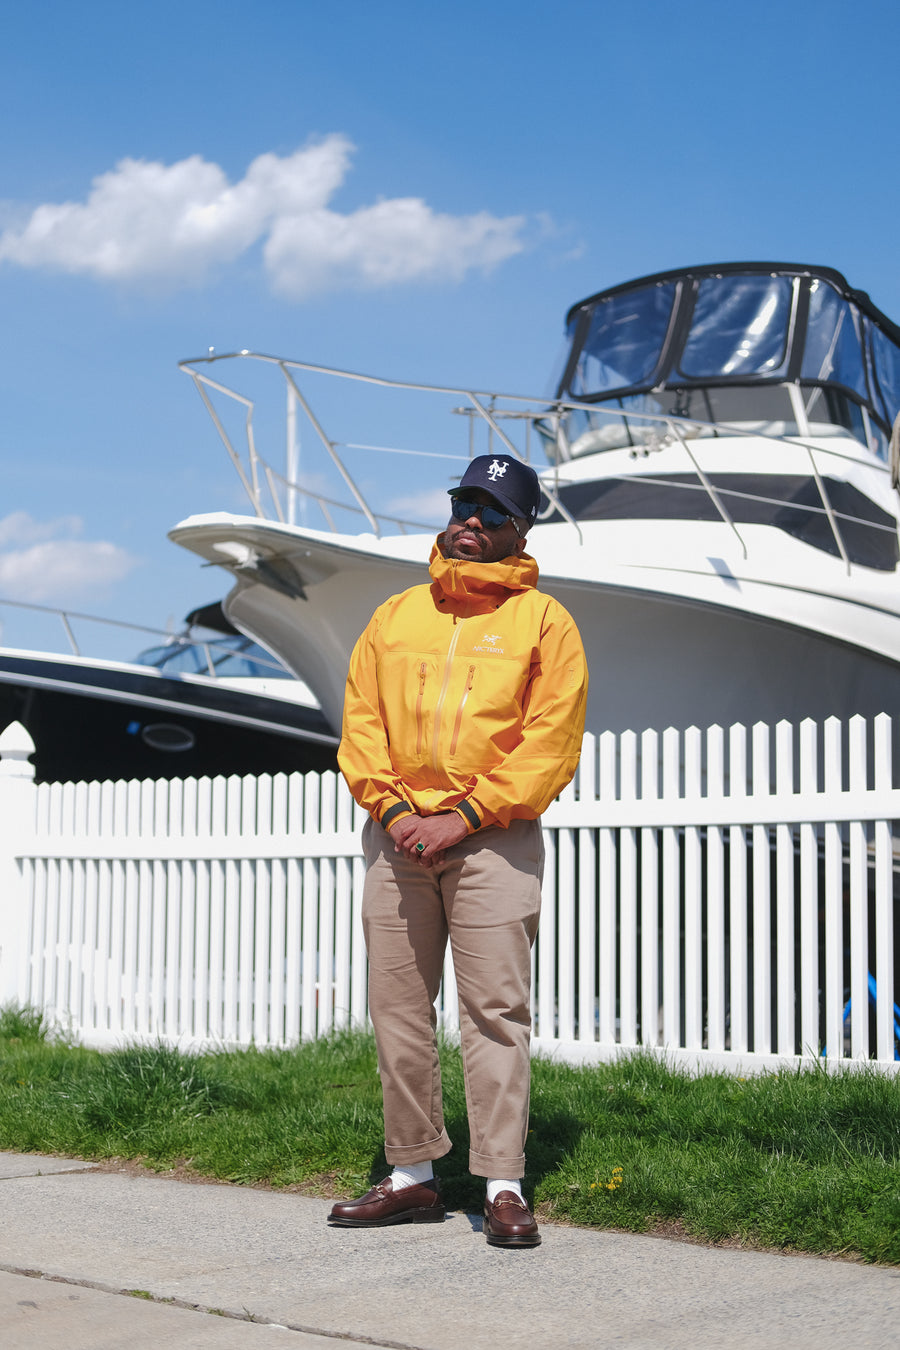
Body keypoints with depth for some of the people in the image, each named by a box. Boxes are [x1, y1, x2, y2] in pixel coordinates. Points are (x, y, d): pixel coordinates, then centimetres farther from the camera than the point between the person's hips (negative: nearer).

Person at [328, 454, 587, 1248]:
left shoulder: (543, 621, 4)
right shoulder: (395, 616, 16)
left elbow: (551, 743, -5)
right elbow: (360, 722, 10)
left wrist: (465, 815, -12)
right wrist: (393, 809, -6)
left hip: (494, 838, -4)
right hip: (396, 835, 4)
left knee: (496, 1011, -7)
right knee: (397, 1010, 6)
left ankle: (504, 1186, -2)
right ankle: (413, 1174, 15)